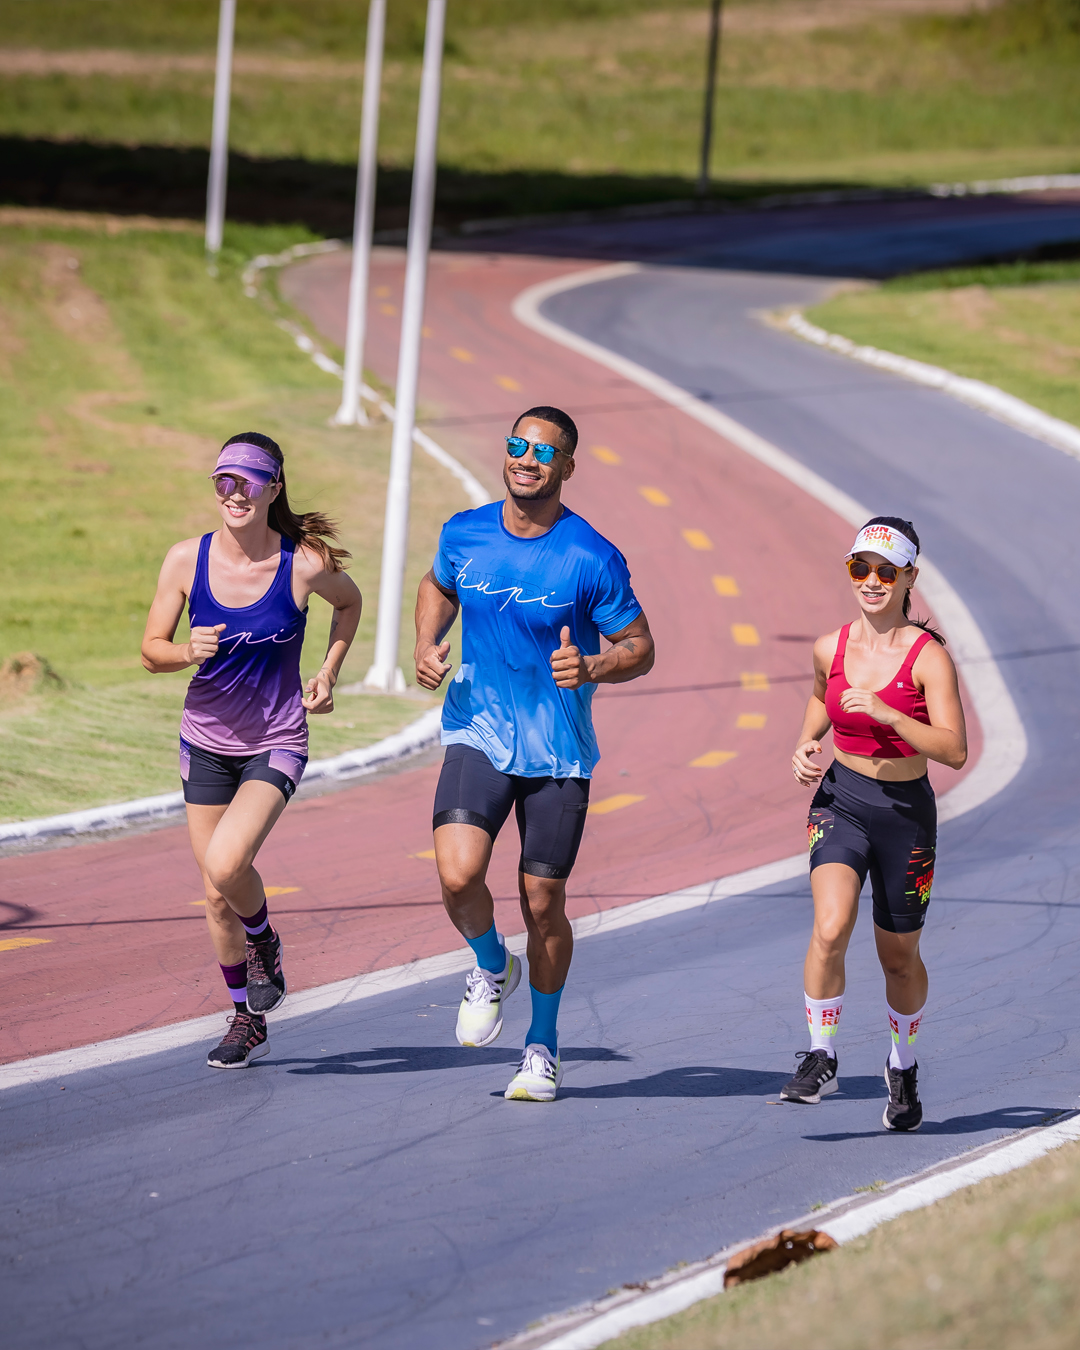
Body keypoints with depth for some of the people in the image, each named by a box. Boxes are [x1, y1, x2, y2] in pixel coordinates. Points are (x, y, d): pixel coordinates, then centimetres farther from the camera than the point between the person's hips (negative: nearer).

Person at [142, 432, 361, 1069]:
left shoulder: (306, 565, -14)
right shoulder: (187, 559, -9)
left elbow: (350, 602, 10)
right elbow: (152, 650, 0)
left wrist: (329, 673, 1)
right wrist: (188, 652, -21)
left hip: (276, 745, -3)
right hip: (207, 740, 3)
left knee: (226, 865, -25)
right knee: (217, 895, 10)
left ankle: (266, 944, 9)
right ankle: (248, 1021, 30)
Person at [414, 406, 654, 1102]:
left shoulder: (594, 559, -11)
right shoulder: (464, 535, -1)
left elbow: (641, 648, -3)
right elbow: (439, 587, 22)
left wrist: (592, 668, -24)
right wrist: (427, 643, 3)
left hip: (558, 751, -2)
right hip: (478, 736, 2)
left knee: (542, 904, 4)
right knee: (458, 874, -21)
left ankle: (543, 1044, 26)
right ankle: (492, 968, 12)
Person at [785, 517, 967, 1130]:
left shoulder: (928, 655, -14)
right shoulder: (831, 648, -2)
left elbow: (954, 750, -22)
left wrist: (885, 713, -30)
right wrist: (807, 744, 4)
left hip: (905, 811, -2)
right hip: (840, 802, 2)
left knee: (899, 957, 12)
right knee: (830, 930, -22)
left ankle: (903, 1068, 36)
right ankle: (821, 1061, -9)